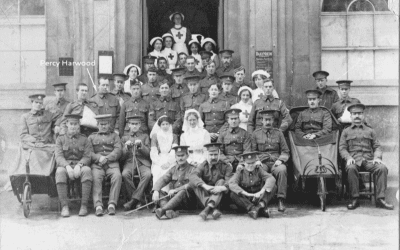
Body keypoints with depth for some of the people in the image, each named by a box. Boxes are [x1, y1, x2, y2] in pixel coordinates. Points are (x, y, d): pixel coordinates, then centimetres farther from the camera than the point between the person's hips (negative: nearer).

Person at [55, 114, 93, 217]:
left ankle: (84, 205, -35)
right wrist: (67, 166, -20)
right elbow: (58, 157, 0)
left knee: (87, 170, -35)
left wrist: (79, 165, -19)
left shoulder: (84, 139, 15)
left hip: (80, 166, 0)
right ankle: (64, 206, -35)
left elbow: (87, 157, 2)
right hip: (65, 165, 0)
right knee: (60, 172, -36)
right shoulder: (60, 139, 14)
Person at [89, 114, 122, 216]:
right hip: (97, 164, 0)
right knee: (96, 178, -32)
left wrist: (107, 158, -11)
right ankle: (98, 205, -36)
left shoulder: (114, 136, 22)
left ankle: (112, 204, -32)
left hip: (112, 163, 0)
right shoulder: (92, 137, 23)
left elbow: (118, 150, 6)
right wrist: (99, 158, -12)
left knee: (117, 176, -31)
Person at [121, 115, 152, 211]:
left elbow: (148, 153, 8)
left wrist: (141, 145, -10)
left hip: (143, 163, 0)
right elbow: (122, 156, 12)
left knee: (148, 174, -35)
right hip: (129, 162, 0)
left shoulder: (145, 136, 19)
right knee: (125, 174, -35)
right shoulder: (124, 138, 20)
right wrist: (126, 147, -8)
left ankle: (134, 200, -32)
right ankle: (138, 200, -24)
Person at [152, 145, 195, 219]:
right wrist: (156, 191, -18)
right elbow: (162, 179, 3)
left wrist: (175, 190, -24)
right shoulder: (173, 169, 17)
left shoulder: (192, 169, 2)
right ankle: (169, 211, -43)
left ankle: (162, 210, -50)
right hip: (173, 197, 5)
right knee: (159, 192, -16)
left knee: (183, 192, -34)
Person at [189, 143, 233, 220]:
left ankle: (208, 208, -46)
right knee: (194, 183, -23)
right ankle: (214, 209, -42)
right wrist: (205, 186, -36)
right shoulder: (203, 166, 3)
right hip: (205, 196, 1)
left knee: (221, 181, -26)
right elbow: (192, 176, -18)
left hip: (220, 197, -1)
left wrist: (222, 188, -39)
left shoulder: (225, 166, 1)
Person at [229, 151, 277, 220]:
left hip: (259, 198, 1)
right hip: (246, 201, -1)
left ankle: (261, 205, -41)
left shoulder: (258, 170, 1)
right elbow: (232, 184, -21)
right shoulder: (240, 173, -2)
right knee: (233, 194, -29)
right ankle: (252, 208, -45)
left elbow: (271, 179, -16)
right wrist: (246, 193, -36)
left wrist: (261, 191, -33)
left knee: (273, 187, -18)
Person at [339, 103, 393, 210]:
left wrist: (377, 157, -6)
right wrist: (348, 157, -11)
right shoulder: (346, 132, 19)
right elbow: (342, 148, 10)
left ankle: (380, 199, -26)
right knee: (351, 168, -38)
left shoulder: (370, 131, 23)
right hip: (354, 160, -2)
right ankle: (354, 199, -29)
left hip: (369, 160, 2)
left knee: (382, 168, -29)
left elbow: (377, 146, 15)